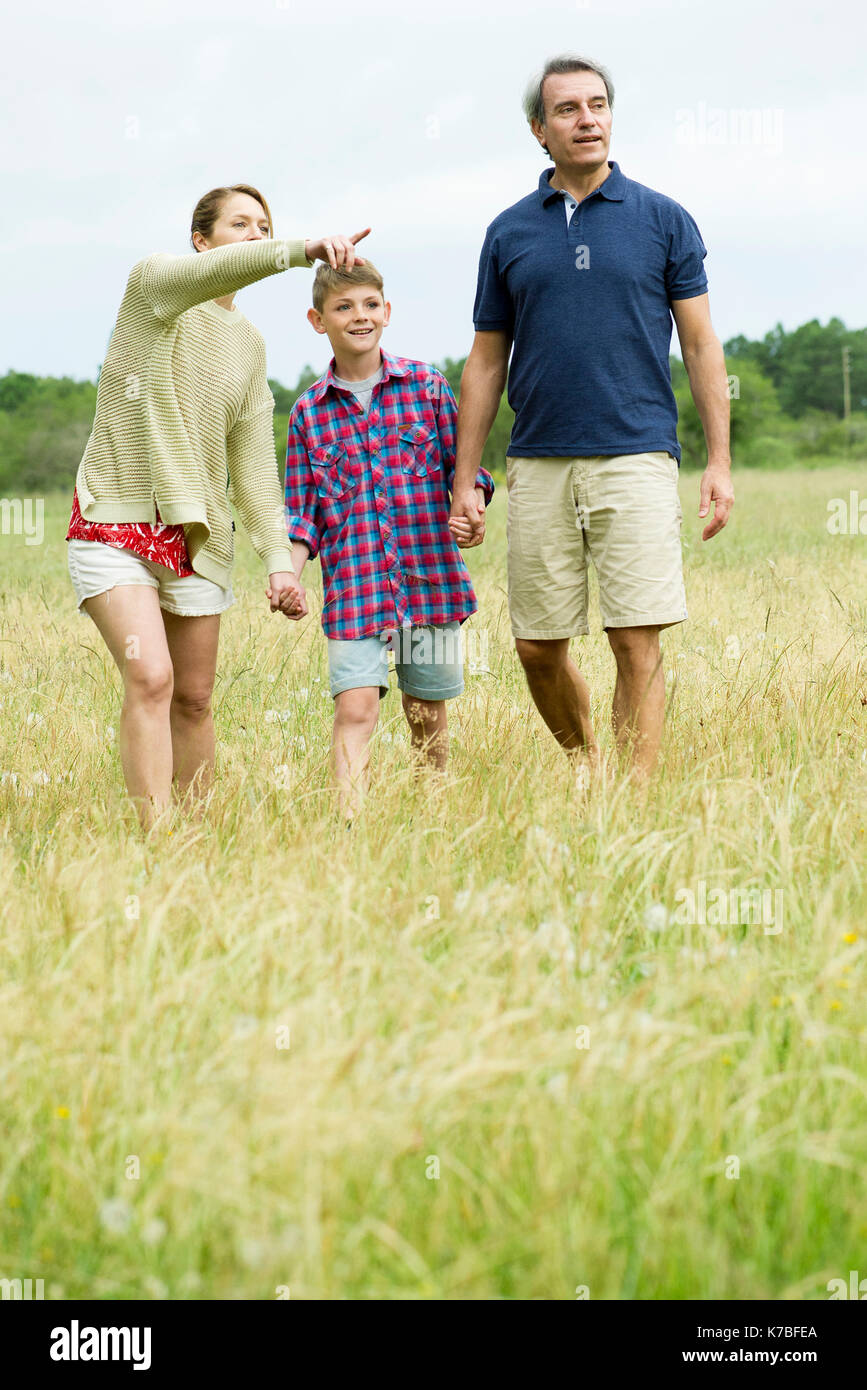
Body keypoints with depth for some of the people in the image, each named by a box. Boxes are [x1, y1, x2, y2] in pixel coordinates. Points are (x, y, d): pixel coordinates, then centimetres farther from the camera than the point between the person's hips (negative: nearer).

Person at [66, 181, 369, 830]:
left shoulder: (250, 344, 12)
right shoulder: (153, 282, -5)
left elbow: (254, 462, 11)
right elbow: (215, 272, -29)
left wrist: (280, 558, 1)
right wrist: (302, 251, -46)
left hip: (197, 533, 6)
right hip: (116, 518, -6)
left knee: (195, 699, 7)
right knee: (150, 679, -20)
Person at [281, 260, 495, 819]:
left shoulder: (427, 385, 4)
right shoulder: (308, 412, 6)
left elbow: (464, 467, 7)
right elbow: (304, 513, 8)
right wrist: (287, 577, -6)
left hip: (429, 578, 0)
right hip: (353, 584, 0)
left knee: (428, 714, 9)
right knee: (355, 710, -13)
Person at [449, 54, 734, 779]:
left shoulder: (663, 220, 5)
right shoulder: (510, 232, 10)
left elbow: (701, 344, 6)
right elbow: (487, 362, 14)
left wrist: (720, 461, -1)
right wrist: (463, 482, 9)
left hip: (637, 458, -2)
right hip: (539, 467, 2)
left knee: (637, 643, -9)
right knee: (539, 649, 5)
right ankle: (583, 764, 30)